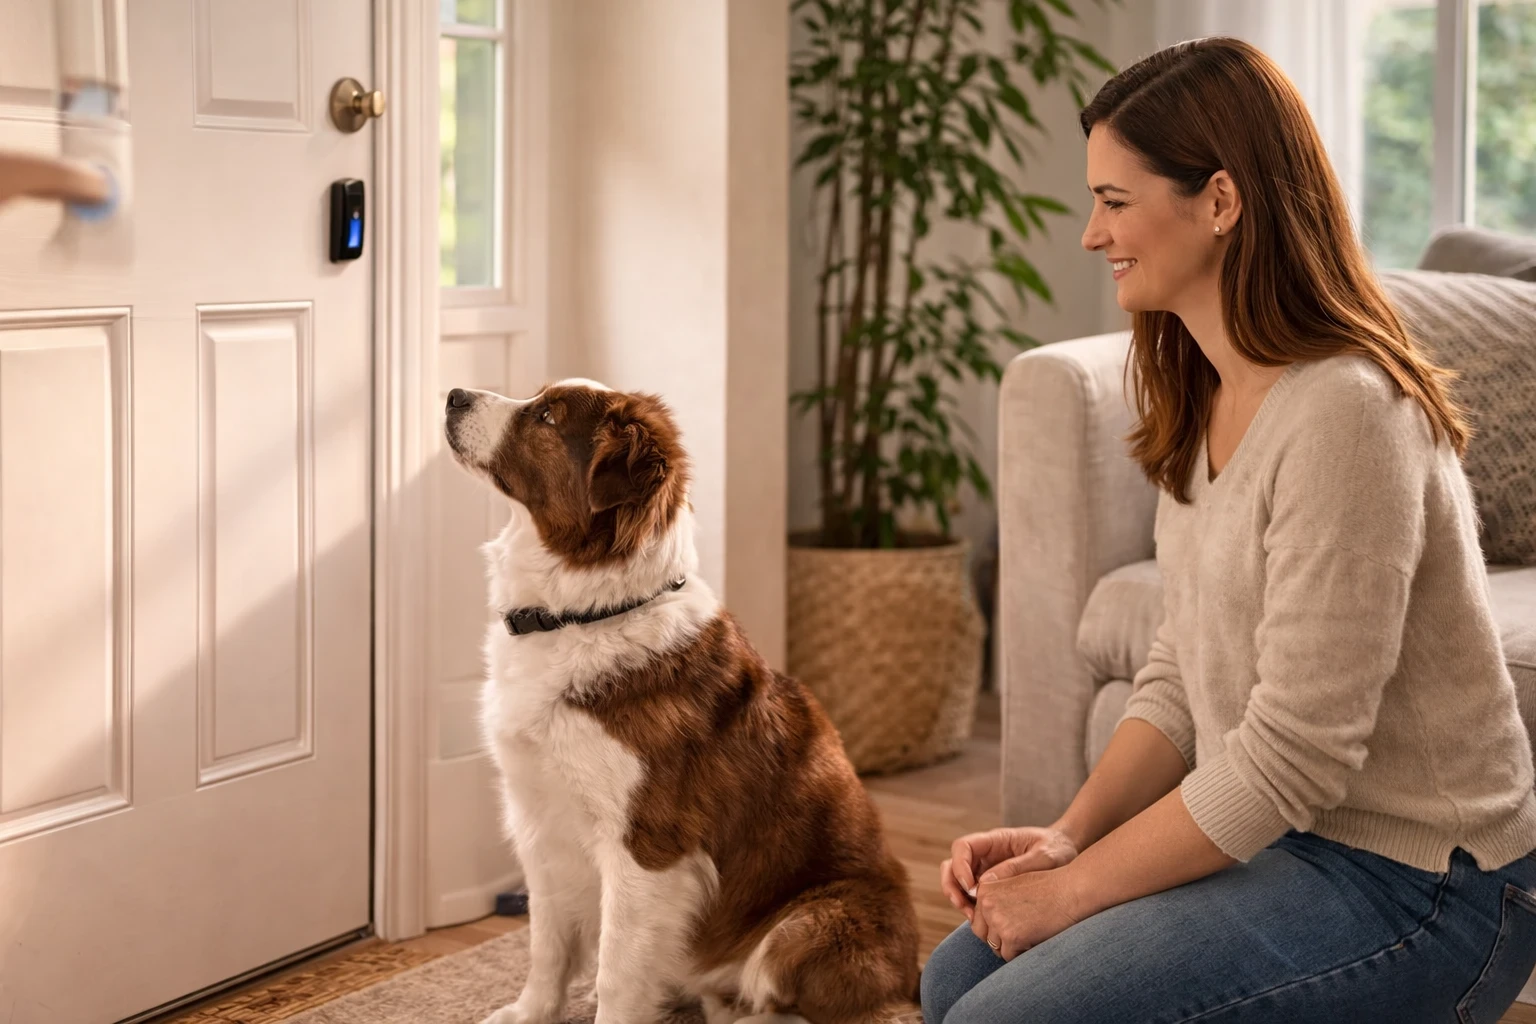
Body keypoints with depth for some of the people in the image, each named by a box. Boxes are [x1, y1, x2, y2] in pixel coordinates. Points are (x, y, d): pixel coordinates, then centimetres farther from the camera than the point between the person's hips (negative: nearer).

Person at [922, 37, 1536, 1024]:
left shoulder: (1342, 415, -24)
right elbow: (1181, 676, 11)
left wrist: (1076, 887, -16)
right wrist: (1069, 835, -4)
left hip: (1417, 889, -9)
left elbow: (1292, 752, -25)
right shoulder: (1205, 399, 7)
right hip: (1279, 834, 9)